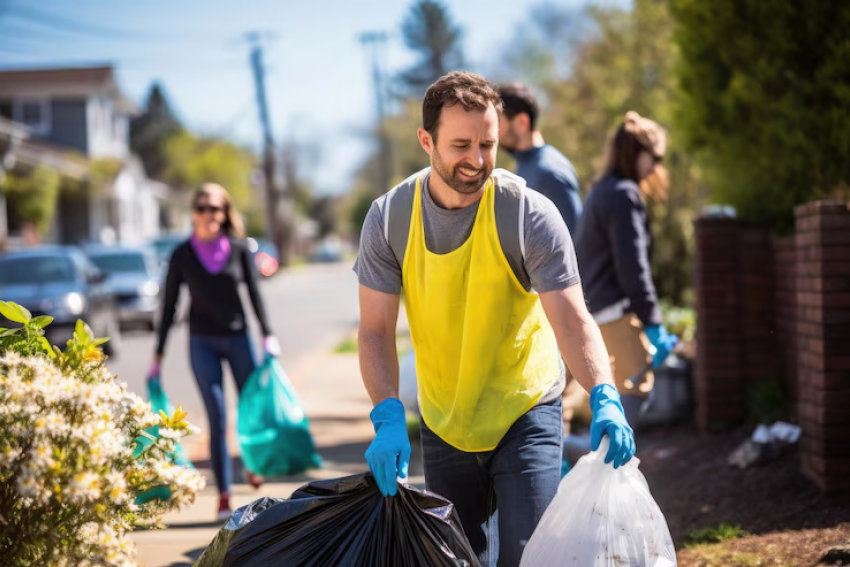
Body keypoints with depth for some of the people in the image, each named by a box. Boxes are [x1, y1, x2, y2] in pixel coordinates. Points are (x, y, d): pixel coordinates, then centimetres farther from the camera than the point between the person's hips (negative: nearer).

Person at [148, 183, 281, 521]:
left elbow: (254, 293, 6)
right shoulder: (182, 255, -2)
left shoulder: (238, 248, 0)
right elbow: (169, 306, 2)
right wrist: (157, 357, 3)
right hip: (202, 343, -1)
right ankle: (224, 496, 0)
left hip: (238, 337, 1)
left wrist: (267, 335, -2)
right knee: (217, 419, -5)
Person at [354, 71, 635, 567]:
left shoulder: (530, 215, -18)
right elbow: (376, 331, -10)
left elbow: (572, 320, -24)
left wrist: (605, 398, -41)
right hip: (443, 423, 3)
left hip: (525, 412, -3)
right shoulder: (388, 219, -10)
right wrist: (389, 418, -26)